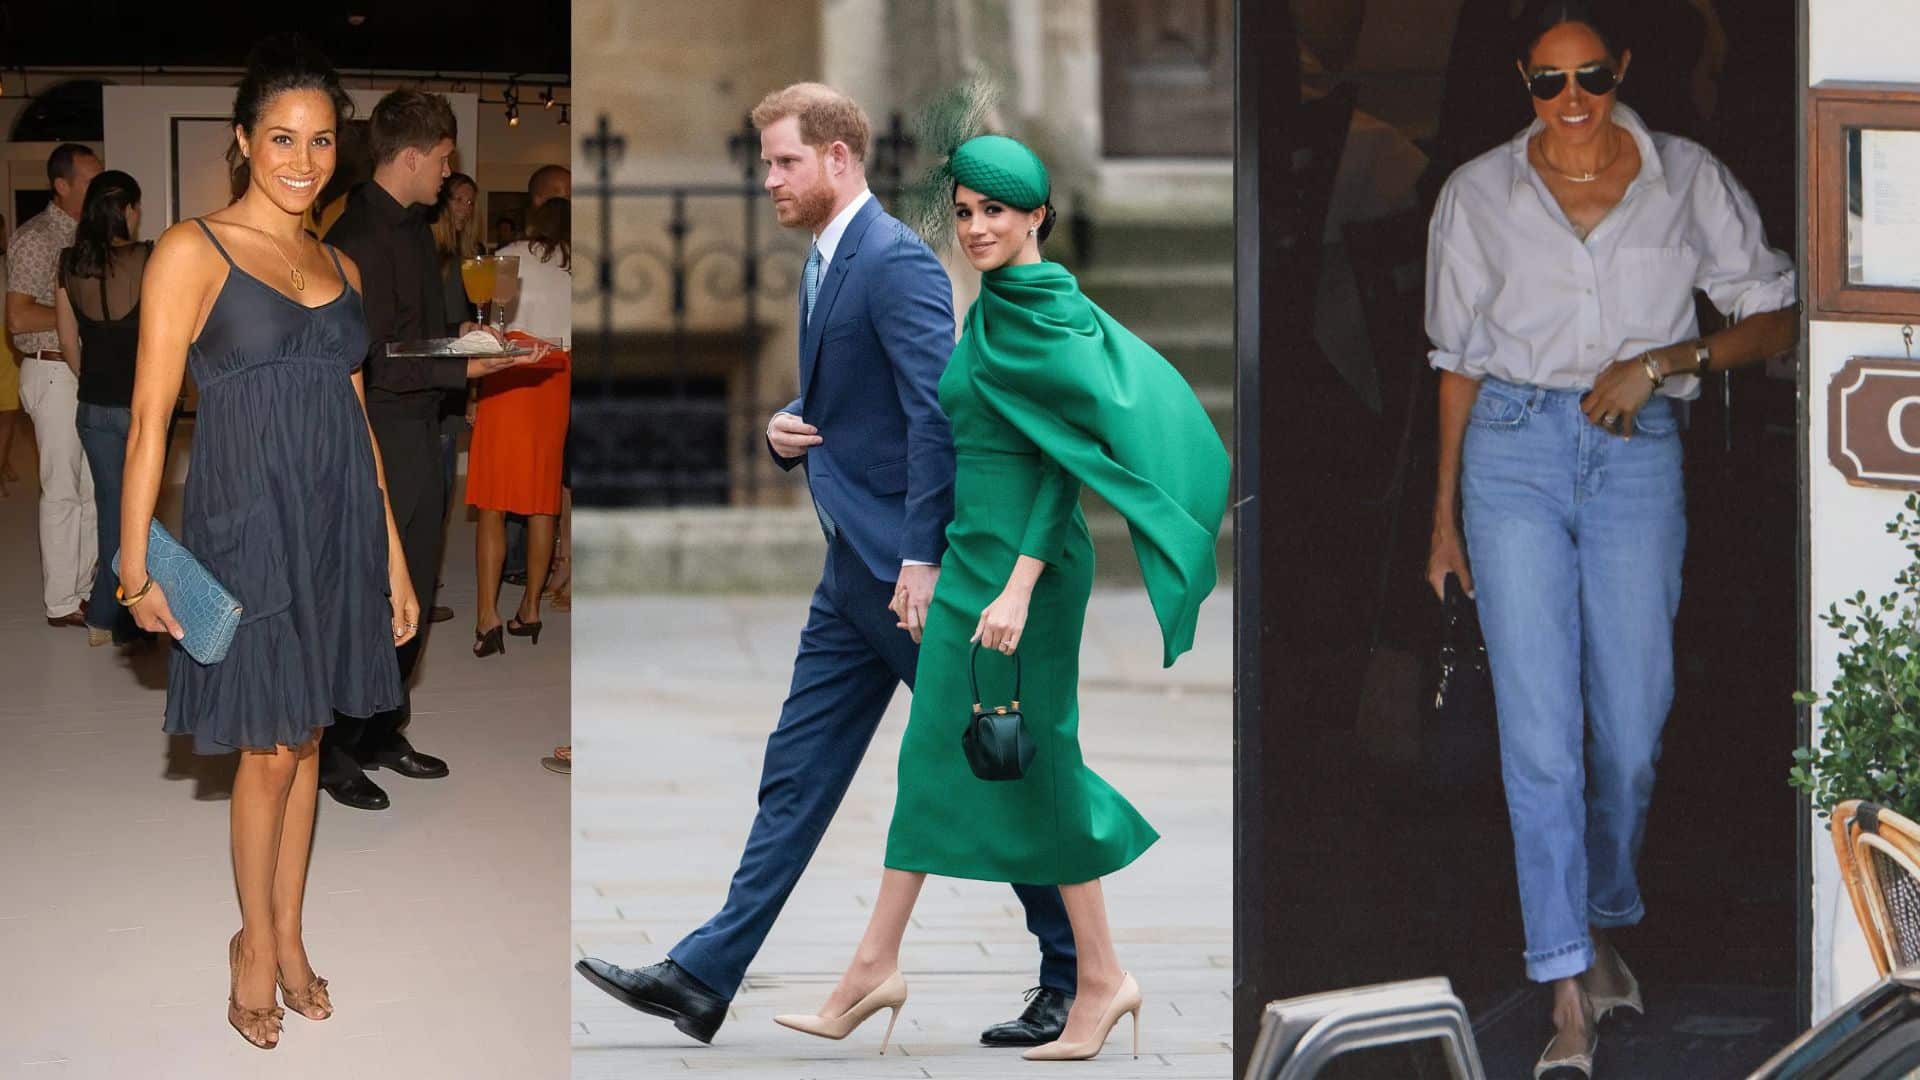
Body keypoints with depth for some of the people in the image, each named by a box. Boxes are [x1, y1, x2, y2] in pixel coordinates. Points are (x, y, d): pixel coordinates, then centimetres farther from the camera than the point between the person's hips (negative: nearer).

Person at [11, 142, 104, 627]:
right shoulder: (37, 238, -13)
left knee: (93, 486, 11)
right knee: (63, 490, -3)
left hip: (91, 374, 8)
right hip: (55, 373, -8)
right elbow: (19, 318, -20)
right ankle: (62, 602, 3)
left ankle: (84, 585, 20)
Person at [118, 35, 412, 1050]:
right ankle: (258, 942, 18)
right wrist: (137, 561, -14)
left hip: (338, 519, 5)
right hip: (248, 519, -5)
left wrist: (391, 551, 14)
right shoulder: (192, 253, -8)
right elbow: (149, 416, -10)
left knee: (304, 739, 11)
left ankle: (288, 936, 23)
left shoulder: (338, 266, 11)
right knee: (271, 749, -1)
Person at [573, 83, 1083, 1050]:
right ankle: (703, 978, 10)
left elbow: (937, 413, -22)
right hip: (856, 569, 10)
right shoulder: (823, 262, 15)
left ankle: (1073, 976, 11)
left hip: (907, 565, -10)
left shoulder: (896, 262, -15)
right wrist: (787, 429, 4)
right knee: (796, 775, 9)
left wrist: (921, 559, -24)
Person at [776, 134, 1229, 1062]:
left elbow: (1075, 455, -19)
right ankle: (874, 969, 13)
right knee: (935, 758, 9)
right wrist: (927, 567, 23)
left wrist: (1019, 585, -24)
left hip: (1021, 560, -9)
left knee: (1032, 768, -2)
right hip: (973, 559, 9)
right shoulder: (993, 308, 13)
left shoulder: (1044, 311, -14)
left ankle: (1102, 977, 9)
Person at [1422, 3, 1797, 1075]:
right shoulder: (1479, 194, 5)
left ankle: (1604, 921, 32)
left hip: (1640, 457, 1)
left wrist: (1665, 360, -11)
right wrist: (1447, 515, 12)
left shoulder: (1688, 180, 3)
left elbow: (1779, 315, 3)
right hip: (1516, 453, -1)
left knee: (1632, 727, 5)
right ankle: (1571, 987, -8)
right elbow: (1460, 362, 12)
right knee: (1541, 733, -9)